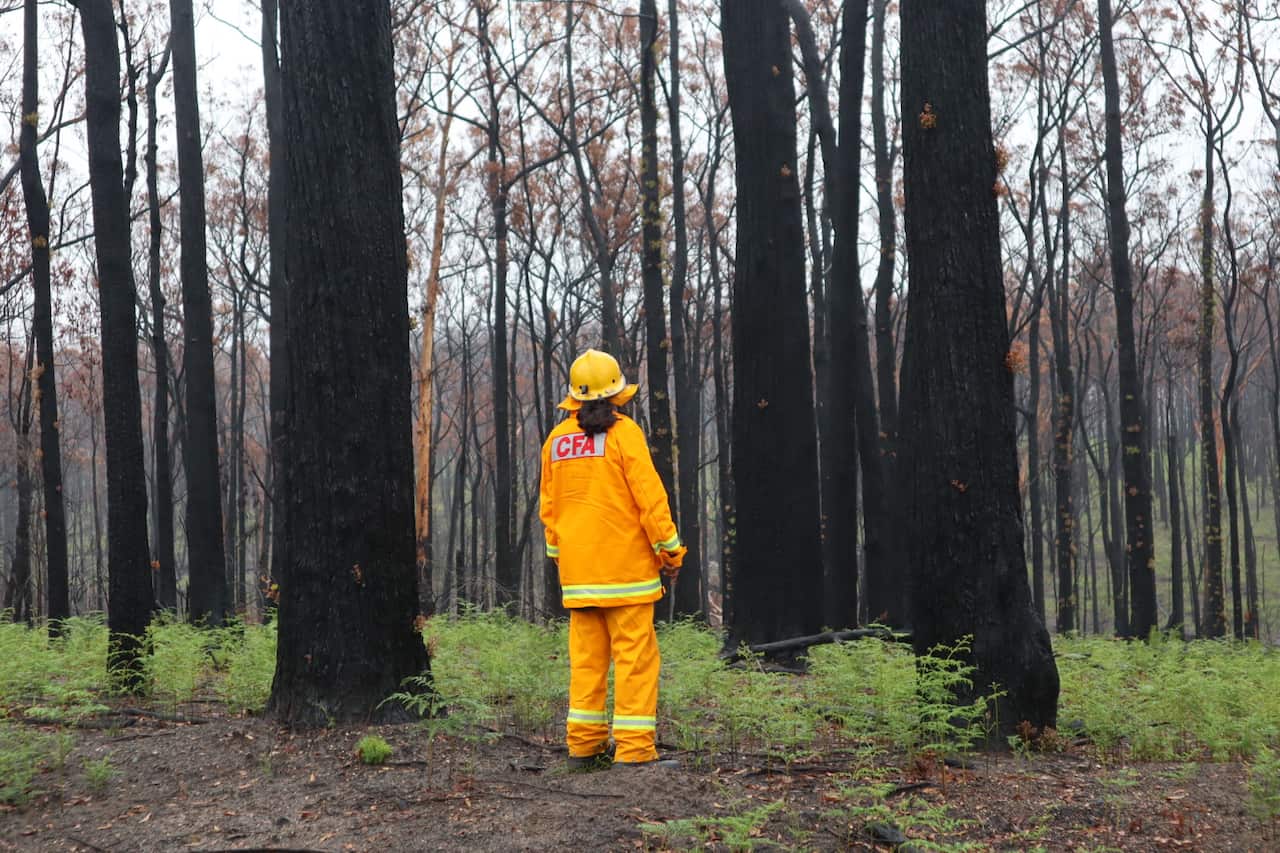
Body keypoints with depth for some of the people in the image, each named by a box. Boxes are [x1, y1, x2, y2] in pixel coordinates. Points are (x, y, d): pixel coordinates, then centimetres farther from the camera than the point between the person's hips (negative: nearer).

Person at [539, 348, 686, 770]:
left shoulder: (557, 439, 9)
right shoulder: (623, 432, -8)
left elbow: (548, 507, 15)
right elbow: (649, 495, -11)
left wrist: (559, 554, 25)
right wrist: (670, 548, -4)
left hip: (577, 568, 6)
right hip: (625, 564, -5)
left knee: (586, 655, 11)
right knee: (635, 654, -3)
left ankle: (583, 743, 13)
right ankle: (633, 748, -5)